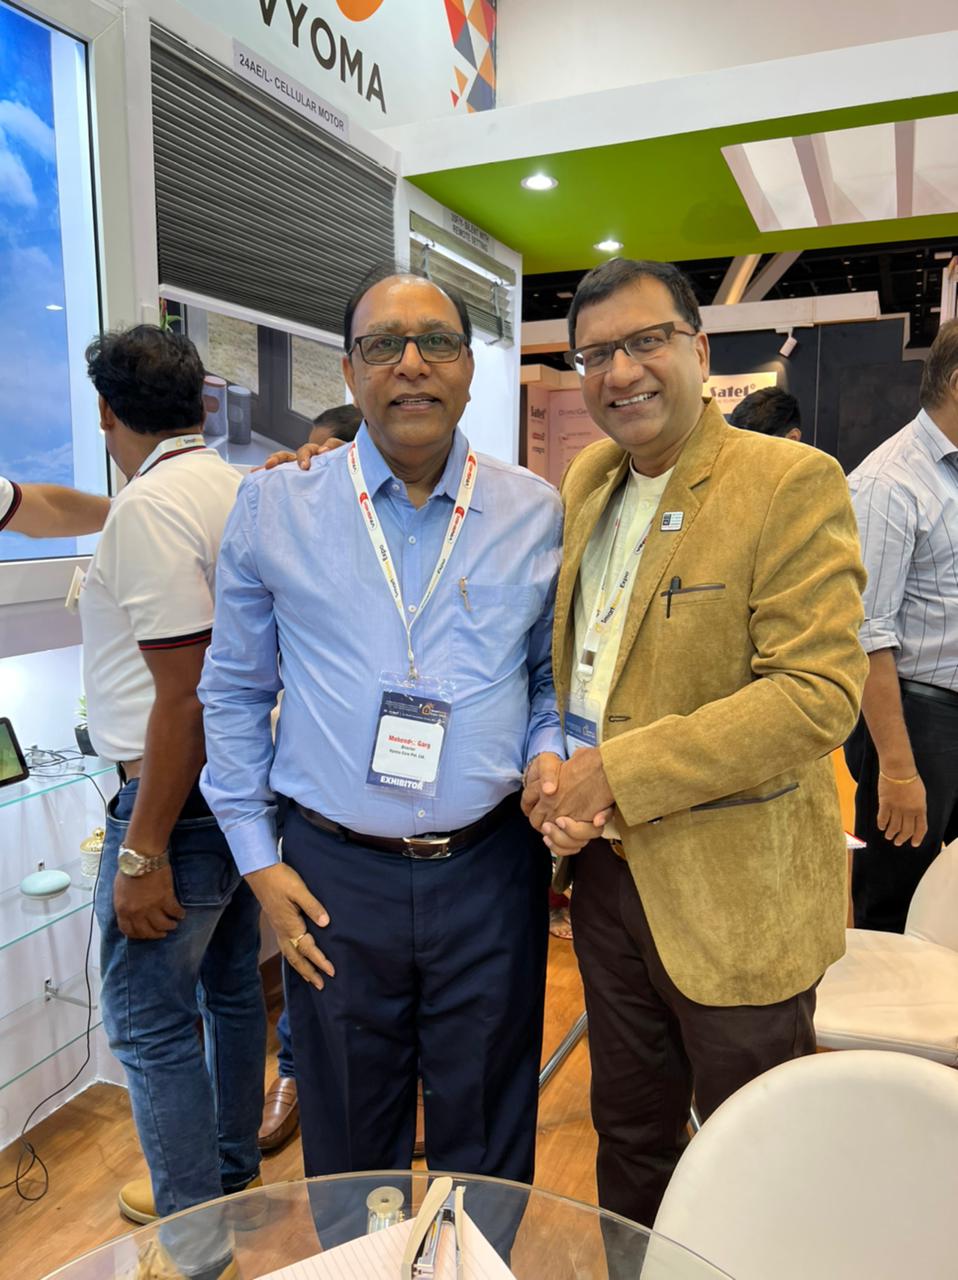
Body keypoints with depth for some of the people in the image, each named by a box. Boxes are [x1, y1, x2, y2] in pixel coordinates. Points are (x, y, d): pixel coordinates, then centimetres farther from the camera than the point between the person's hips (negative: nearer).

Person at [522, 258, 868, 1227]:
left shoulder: (793, 483, -14)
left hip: (734, 894, -6)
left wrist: (617, 770, -22)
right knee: (628, 1129, 25)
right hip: (608, 874, 6)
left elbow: (819, 694, -21)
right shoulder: (584, 481, 6)